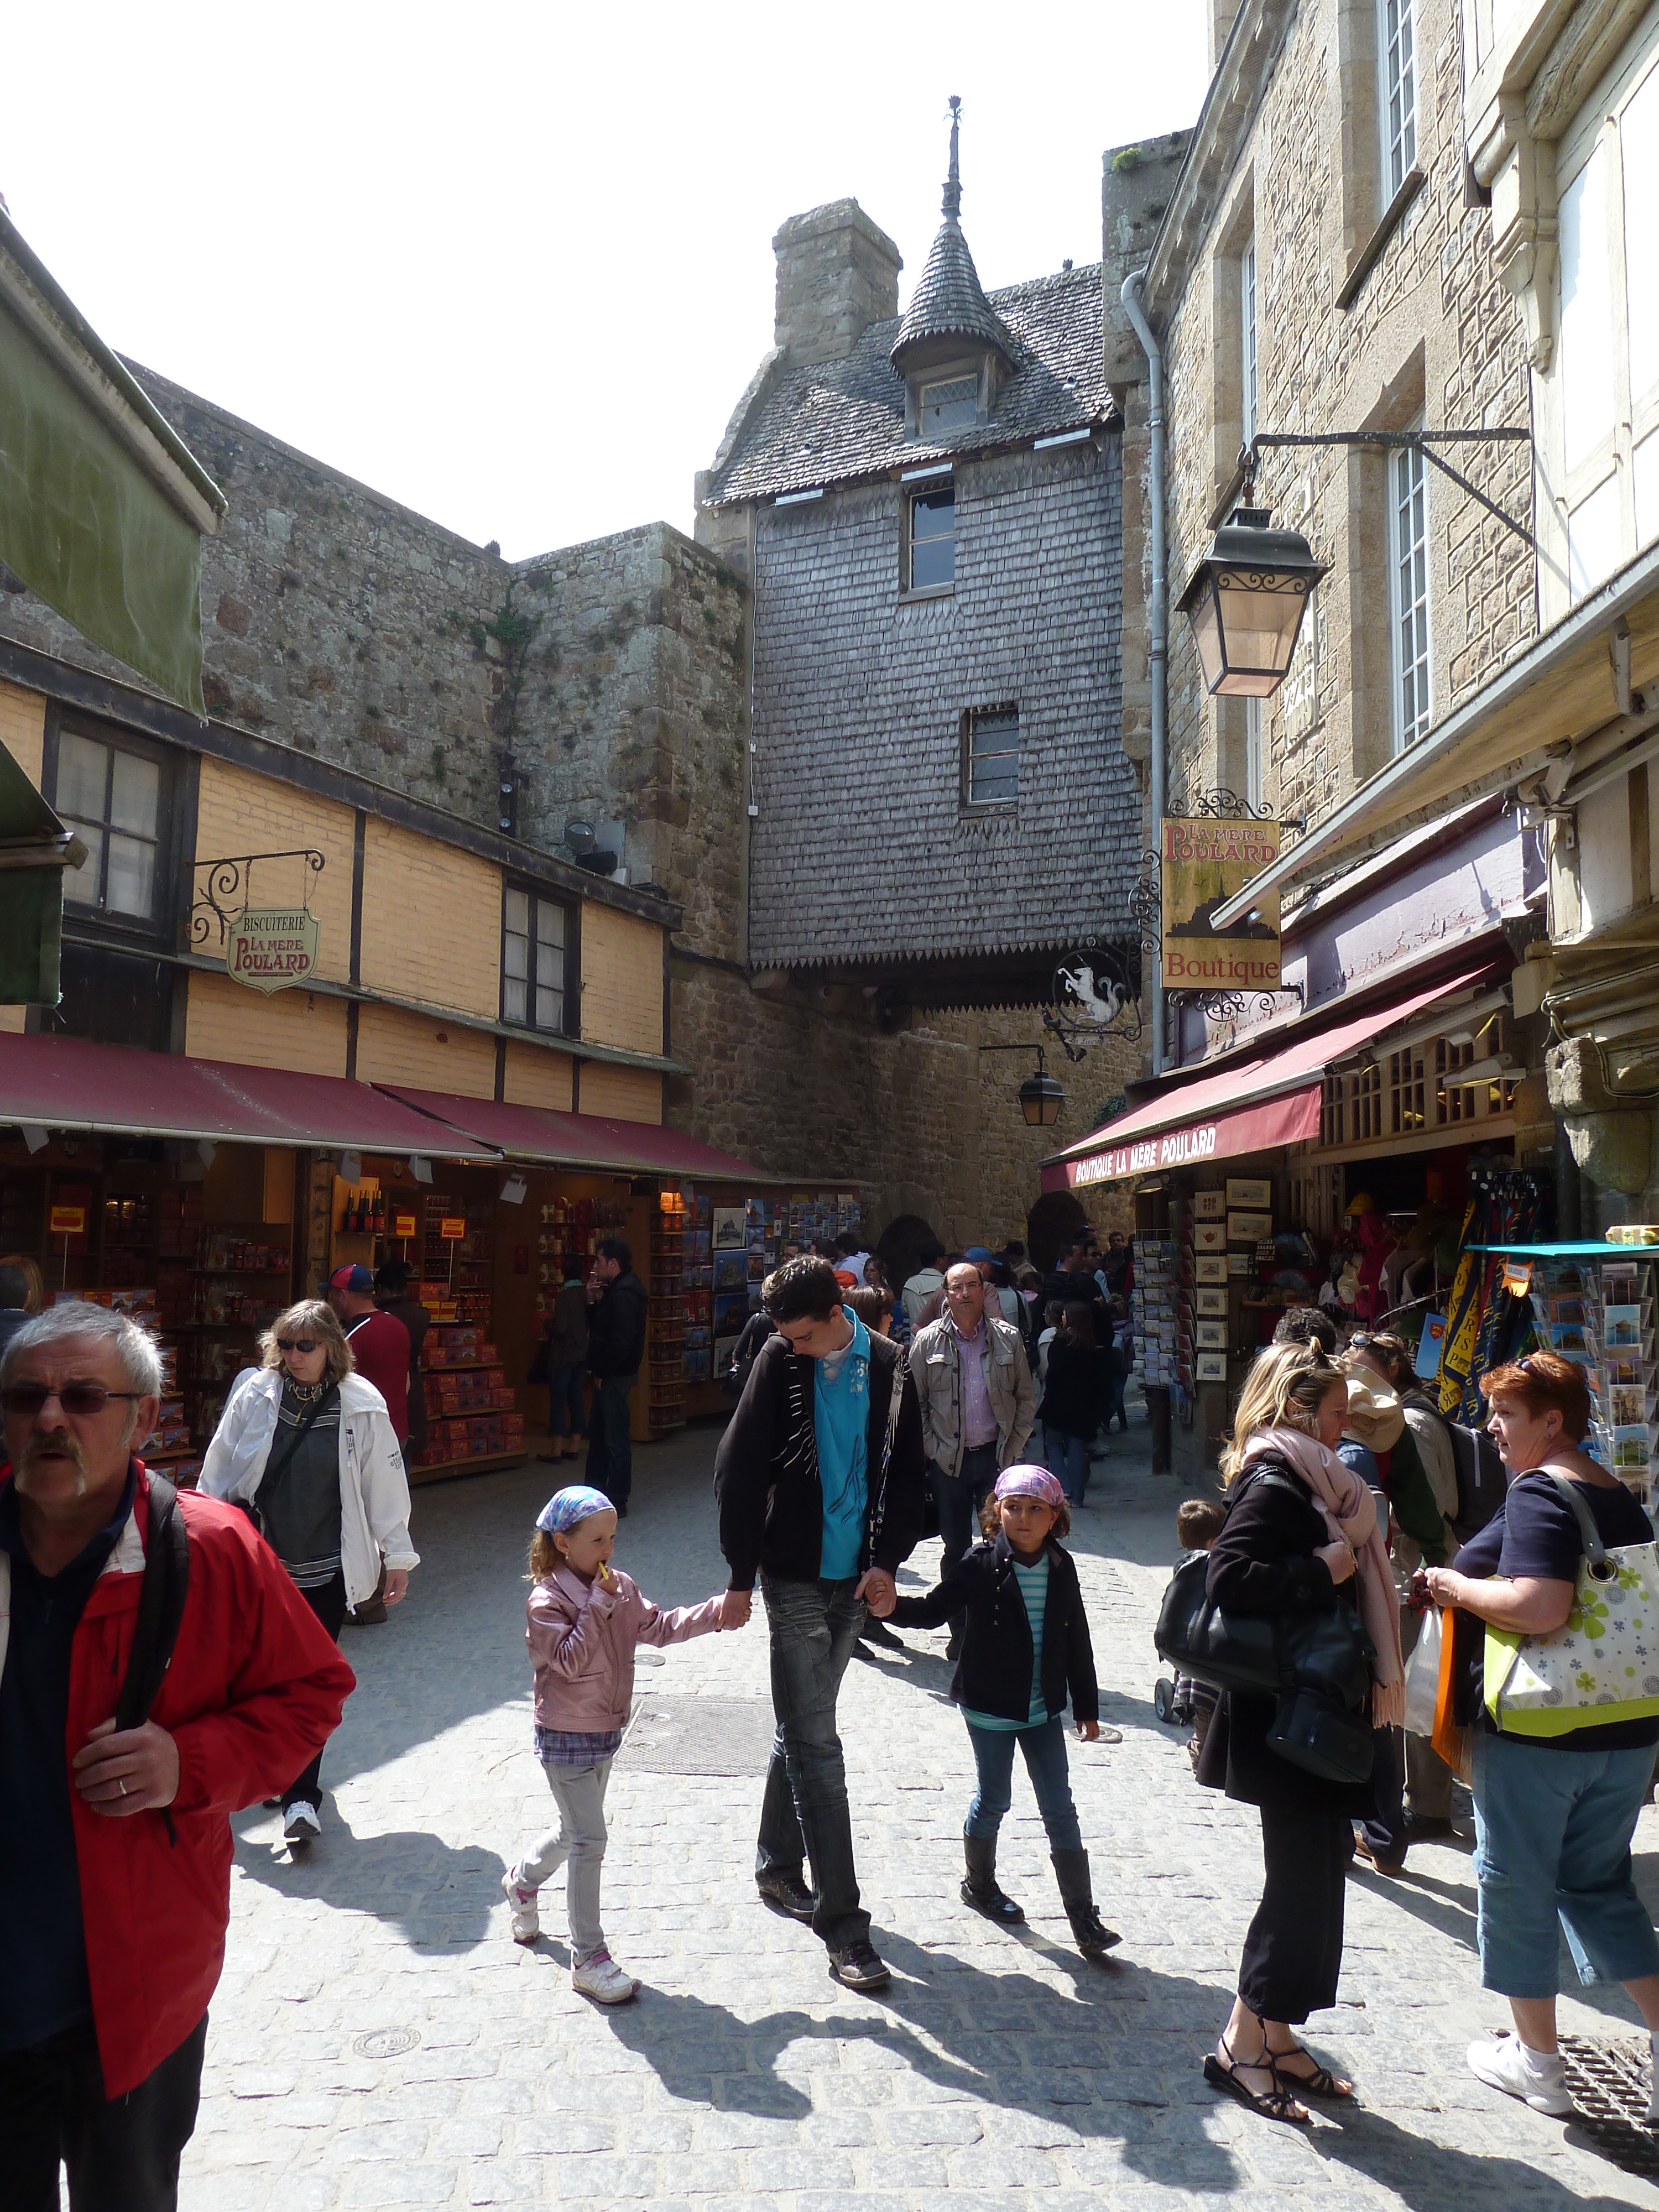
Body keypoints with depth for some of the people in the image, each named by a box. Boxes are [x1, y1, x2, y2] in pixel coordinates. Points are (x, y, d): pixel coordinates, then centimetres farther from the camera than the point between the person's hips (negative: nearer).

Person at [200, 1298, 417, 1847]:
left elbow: (384, 1482, -3)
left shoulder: (362, 1405, -9)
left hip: (327, 1567, -2)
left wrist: (397, 1556, 1)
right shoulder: (254, 1394, -5)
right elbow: (219, 1471, 5)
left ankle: (301, 1796, 10)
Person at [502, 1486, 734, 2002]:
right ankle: (589, 1959, 6)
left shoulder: (621, 1587, 2)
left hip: (606, 1731, 7)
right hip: (566, 1738, -7)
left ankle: (521, 1881, 51)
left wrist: (715, 1613, -10)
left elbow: (657, 1627, 0)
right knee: (588, 1841, -6)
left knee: (577, 1832, 22)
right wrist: (599, 1605, -29)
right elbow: (571, 1660, -26)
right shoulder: (547, 1600, -19)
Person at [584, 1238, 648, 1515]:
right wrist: (592, 1299, 2)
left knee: (616, 1439, -4)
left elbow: (621, 1342, -26)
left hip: (616, 1377, -11)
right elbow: (595, 1326, 16)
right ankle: (594, 1491, 30)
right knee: (597, 1433, 19)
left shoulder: (625, 1294, -20)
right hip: (607, 1375, 11)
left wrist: (602, 1372, -17)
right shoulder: (616, 1290, 14)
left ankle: (617, 1502, 3)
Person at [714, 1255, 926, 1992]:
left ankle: (776, 1865, 35)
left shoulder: (889, 1366, -1)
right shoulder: (779, 1363, -10)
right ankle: (842, 1925, 2)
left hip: (854, 1578, 4)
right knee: (816, 1746, -3)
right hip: (795, 1577, -3)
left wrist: (888, 1562, -6)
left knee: (802, 1731, 18)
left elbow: (907, 1472, 4)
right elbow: (738, 1473, -7)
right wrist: (740, 1577, -7)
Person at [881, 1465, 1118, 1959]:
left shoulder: (1062, 1567, -2)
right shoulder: (980, 1566, -13)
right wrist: (894, 1607, -31)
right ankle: (979, 1884, 35)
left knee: (1060, 1808, 7)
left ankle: (1082, 1914, 14)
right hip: (990, 1707, -3)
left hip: (1044, 1708, 3)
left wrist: (1087, 1706, 9)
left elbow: (1077, 1640, 5)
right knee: (994, 1800, 11)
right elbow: (935, 1610, -11)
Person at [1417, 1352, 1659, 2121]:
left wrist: (1456, 1586, -14)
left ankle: (1538, 2063, 21)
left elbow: (1540, 1608, -31)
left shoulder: (1538, 1495, -18)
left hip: (1535, 1734, -8)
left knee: (1516, 1885, 9)